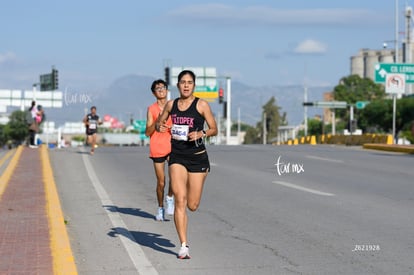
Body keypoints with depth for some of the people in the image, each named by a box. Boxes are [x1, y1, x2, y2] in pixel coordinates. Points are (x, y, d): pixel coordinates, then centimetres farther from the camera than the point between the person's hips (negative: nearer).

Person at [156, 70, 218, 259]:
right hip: (177, 156, 1)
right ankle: (184, 246, -11)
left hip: (198, 157, -1)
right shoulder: (171, 104, 7)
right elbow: (158, 124, 20)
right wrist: (159, 126, -4)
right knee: (180, 199, -14)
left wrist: (201, 133, -18)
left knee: (192, 206, 3)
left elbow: (214, 129, 1)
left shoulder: (201, 105, -2)